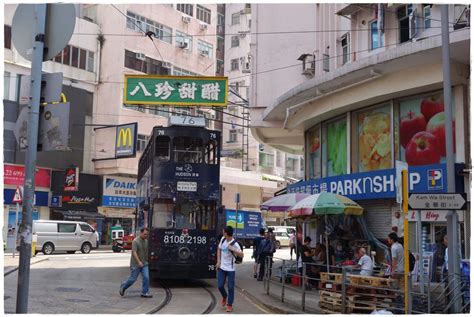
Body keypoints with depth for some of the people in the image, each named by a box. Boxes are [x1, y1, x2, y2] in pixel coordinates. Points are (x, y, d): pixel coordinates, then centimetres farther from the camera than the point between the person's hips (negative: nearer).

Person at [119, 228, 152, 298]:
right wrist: (139, 262, -31)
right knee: (133, 278, 2)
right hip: (136, 264, -6)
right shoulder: (135, 241, -15)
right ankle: (123, 287, 26)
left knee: (146, 277, -5)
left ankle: (145, 292, 4)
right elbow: (134, 252, -22)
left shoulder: (146, 241, 6)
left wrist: (147, 260, 20)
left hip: (144, 263, 6)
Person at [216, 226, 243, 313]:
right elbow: (219, 249, 14)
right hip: (221, 267, 5)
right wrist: (218, 261, 7)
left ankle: (229, 305, 15)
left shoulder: (235, 244, -19)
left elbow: (242, 255, -23)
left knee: (230, 287, 0)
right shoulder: (223, 239, 0)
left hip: (230, 269, -5)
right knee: (220, 285, 4)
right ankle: (224, 297, 34)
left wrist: (233, 249, -37)